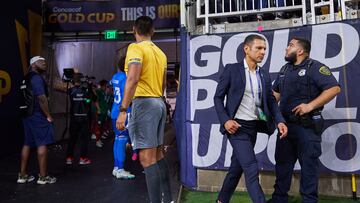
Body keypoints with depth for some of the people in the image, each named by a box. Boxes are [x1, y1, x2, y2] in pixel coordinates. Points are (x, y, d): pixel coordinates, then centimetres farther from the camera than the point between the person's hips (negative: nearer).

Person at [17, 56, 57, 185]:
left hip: (27, 115, 10)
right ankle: (43, 177, 0)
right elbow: (41, 98, -23)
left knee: (27, 144, 13)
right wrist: (48, 115, -15)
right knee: (42, 144, -5)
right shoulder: (37, 78, -12)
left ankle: (22, 175, 19)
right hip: (38, 116, -10)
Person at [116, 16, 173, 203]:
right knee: (157, 155, 15)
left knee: (147, 158, -8)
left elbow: (133, 79, -21)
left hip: (144, 103, -8)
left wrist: (123, 110, -22)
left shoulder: (136, 48, -7)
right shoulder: (160, 52, 16)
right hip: (159, 103, 8)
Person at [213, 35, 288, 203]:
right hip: (237, 126, -6)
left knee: (237, 167, 16)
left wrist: (280, 121, -10)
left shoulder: (264, 75, 11)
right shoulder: (232, 69, -5)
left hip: (253, 126, 6)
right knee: (251, 169, -11)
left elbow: (271, 101, 7)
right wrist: (225, 120, -18)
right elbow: (218, 97, -6)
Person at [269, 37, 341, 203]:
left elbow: (334, 88, -18)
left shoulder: (315, 67, -8)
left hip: (307, 127, -7)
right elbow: (276, 92, 22)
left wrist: (310, 105, -22)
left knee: (309, 165, 4)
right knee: (282, 163, 13)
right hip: (286, 125, 7)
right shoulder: (285, 69, 15)